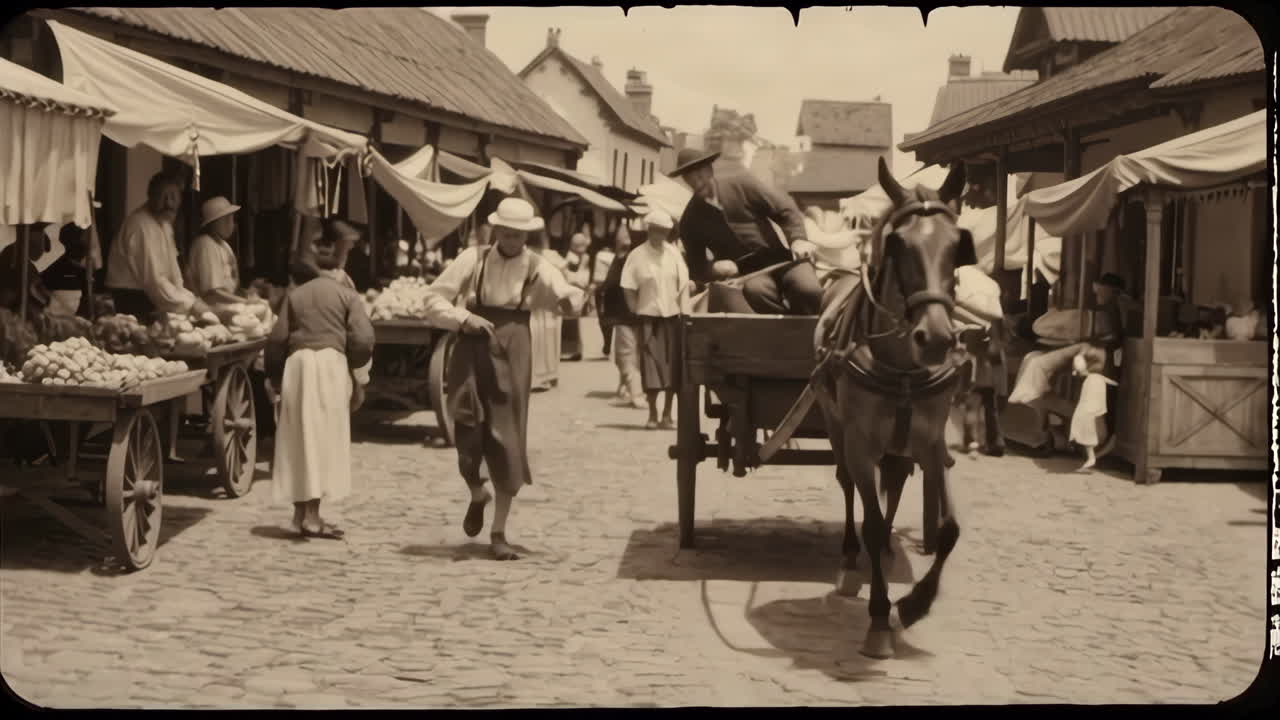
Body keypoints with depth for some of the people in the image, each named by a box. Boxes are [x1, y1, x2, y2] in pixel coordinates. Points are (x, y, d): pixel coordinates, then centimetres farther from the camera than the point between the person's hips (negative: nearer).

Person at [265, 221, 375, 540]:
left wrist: (276, 377, 18)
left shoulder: (296, 294, 11)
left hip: (297, 363, 4)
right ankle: (312, 516, -5)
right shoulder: (347, 295, 2)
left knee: (299, 438, 10)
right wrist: (359, 380, 3)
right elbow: (362, 339, -6)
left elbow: (278, 339, 9)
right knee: (324, 439, -1)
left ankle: (300, 511, 15)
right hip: (331, 363, -3)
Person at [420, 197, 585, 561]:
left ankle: (499, 532, 14)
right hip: (473, 351, 0)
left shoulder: (536, 267, 0)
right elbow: (434, 298, 0)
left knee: (508, 442, 1)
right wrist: (464, 318, -16)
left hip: (511, 356, 0)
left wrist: (571, 299, -38)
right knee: (467, 433, -3)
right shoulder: (473, 260, 0)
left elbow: (564, 293, -15)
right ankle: (477, 495, 33)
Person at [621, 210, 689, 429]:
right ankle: (652, 414, 5)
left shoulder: (673, 253, 4)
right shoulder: (637, 256, -4)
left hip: (672, 316, 2)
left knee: (673, 365, 2)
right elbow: (628, 288, -2)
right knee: (651, 364, -5)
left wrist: (683, 311, -2)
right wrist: (636, 311, -7)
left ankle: (667, 414, 12)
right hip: (648, 316, -2)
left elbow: (684, 284, 5)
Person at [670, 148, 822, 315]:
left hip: (780, 259, 0)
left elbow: (786, 209, -1)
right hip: (748, 272, 0)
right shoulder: (690, 222, 4)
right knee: (754, 290, -37)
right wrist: (714, 269, -15)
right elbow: (696, 268, 8)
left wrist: (798, 239, -19)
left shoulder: (742, 184, 0)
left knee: (808, 289, -30)